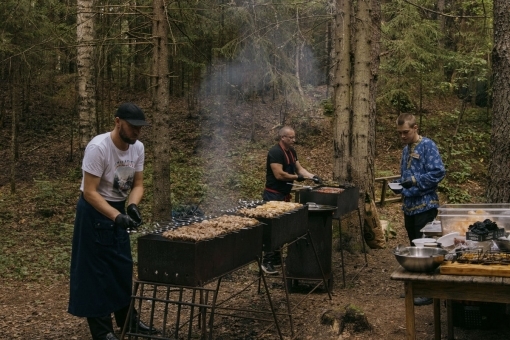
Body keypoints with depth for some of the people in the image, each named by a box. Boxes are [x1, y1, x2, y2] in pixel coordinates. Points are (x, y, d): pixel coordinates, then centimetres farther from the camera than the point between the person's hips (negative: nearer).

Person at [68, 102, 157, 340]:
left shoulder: (138, 148, -4)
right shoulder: (98, 147, -26)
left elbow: (137, 184, 2)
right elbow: (89, 193, -27)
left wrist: (132, 206, -19)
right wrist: (116, 216, -37)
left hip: (117, 208, 8)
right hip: (94, 211, -8)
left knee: (123, 268, 16)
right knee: (96, 271, -1)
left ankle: (127, 321, 30)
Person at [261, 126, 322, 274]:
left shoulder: (291, 152, 11)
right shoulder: (275, 152, -19)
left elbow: (300, 168, 12)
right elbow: (279, 174, -25)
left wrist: (313, 176, -5)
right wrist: (297, 177, -14)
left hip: (284, 195, 10)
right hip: (273, 195, -10)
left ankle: (276, 257, 23)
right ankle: (267, 261, -4)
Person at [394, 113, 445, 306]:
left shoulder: (428, 146, -11)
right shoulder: (406, 149, 14)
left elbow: (438, 172, -20)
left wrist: (414, 181, -26)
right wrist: (400, 184, 4)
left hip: (425, 206, -8)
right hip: (410, 206, 9)